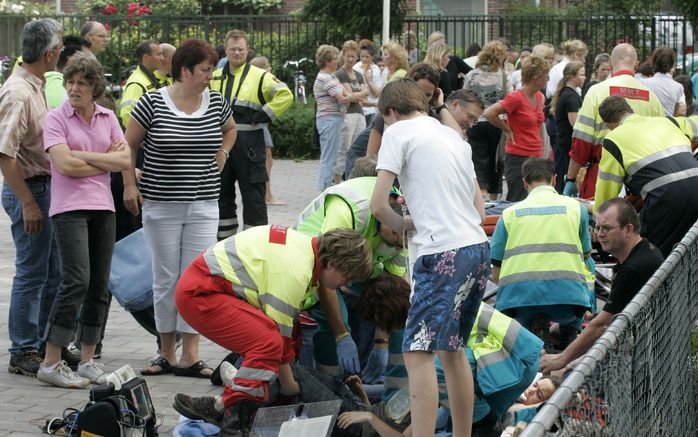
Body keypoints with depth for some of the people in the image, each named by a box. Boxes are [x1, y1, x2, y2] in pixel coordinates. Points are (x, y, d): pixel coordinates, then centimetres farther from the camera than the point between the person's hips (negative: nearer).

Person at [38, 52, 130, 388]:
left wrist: (85, 156, -8)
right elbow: (65, 165, -14)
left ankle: (87, 360, 14)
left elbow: (125, 160, 3)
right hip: (69, 208, -6)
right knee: (77, 281, -15)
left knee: (99, 286, 5)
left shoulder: (108, 118, 12)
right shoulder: (57, 118, -3)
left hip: (102, 207, 6)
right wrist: (106, 161, -3)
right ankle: (50, 364, -10)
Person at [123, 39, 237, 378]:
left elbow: (230, 128, 27)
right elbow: (129, 145, 3)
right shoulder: (152, 103, -7)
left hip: (204, 205, 3)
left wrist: (223, 152, 12)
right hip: (161, 206, -2)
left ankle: (190, 355, 0)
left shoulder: (216, 103, 4)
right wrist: (130, 185, -2)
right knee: (166, 279, 5)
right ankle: (166, 353, 15)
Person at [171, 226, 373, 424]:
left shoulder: (310, 248, 4)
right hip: (198, 293, -11)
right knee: (269, 342, -28)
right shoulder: (294, 273, -25)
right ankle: (223, 409, -23)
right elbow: (280, 335, -18)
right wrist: (291, 387, -7)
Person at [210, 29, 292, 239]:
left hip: (249, 145, -5)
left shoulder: (260, 76, -4)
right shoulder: (215, 78, 13)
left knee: (253, 196, -2)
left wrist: (263, 116, -14)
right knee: (222, 194, 11)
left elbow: (285, 95, -13)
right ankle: (225, 242, 21)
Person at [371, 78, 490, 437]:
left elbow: (378, 205, -7)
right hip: (479, 248, 8)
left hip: (444, 255, -8)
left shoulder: (399, 132, 0)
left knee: (418, 354, -9)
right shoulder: (453, 136, 22)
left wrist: (403, 225, 12)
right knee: (452, 349, 17)